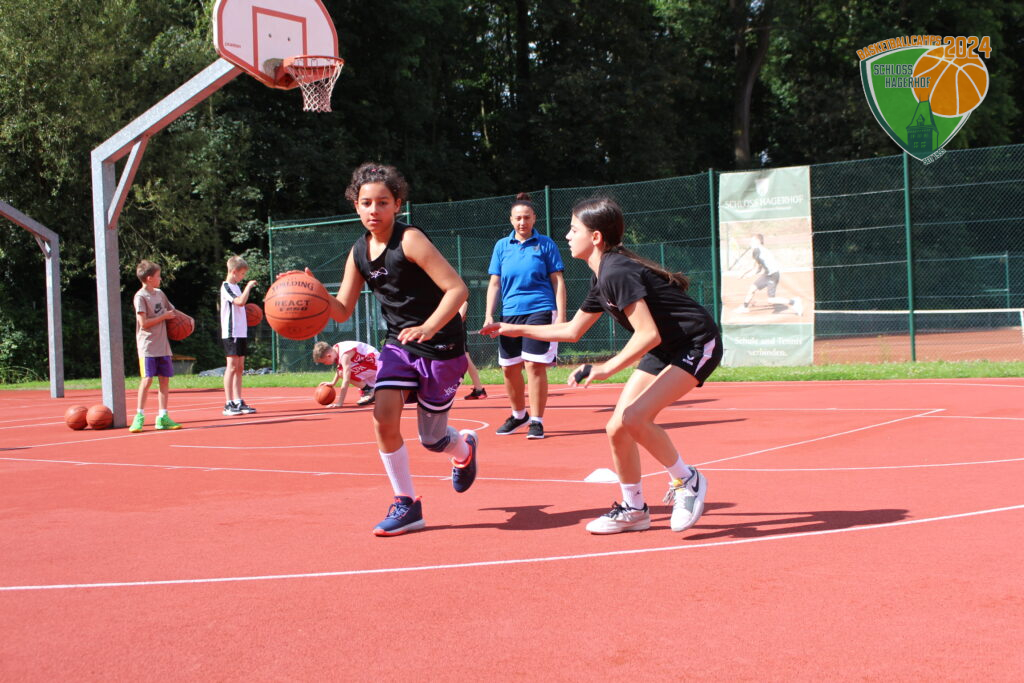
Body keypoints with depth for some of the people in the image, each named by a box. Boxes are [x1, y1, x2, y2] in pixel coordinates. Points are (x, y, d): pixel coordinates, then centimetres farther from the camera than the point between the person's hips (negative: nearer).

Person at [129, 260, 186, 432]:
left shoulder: (160, 293, 14)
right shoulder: (140, 297, -9)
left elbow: (171, 310, 29)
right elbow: (143, 323, -16)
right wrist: (164, 316, -10)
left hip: (163, 345, 7)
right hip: (147, 346, -7)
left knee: (165, 380, 5)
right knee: (147, 379, -10)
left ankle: (163, 417, 9)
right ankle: (139, 417, -2)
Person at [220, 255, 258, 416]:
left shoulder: (236, 287, 19)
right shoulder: (226, 287, -9)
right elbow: (240, 301, -24)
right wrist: (248, 287, -13)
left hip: (241, 333, 9)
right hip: (231, 333, -9)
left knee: (239, 367, 9)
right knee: (232, 366, -9)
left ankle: (238, 402, 12)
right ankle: (228, 404, -8)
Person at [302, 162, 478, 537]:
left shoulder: (409, 240, -20)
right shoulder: (358, 252, 1)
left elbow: (457, 288, -23)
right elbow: (342, 310, 4)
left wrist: (428, 328, -36)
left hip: (442, 346, -5)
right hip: (399, 344, 5)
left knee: (431, 439, 5)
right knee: (384, 417, -16)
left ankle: (465, 448, 44)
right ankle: (406, 504, 2)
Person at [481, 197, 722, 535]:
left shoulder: (616, 273, -22)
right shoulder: (602, 278, 9)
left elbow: (648, 334, -27)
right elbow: (572, 330, 22)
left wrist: (608, 368, -29)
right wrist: (517, 329, 24)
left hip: (697, 344, -10)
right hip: (664, 351, 10)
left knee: (633, 418, -25)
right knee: (617, 428, 2)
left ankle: (687, 481, -2)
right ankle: (633, 509, 18)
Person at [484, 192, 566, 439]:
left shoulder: (545, 244, 3)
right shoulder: (501, 246, 10)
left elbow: (558, 281, 3)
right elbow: (494, 283, 12)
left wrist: (561, 314, -5)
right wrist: (489, 315, 3)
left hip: (540, 311, -3)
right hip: (510, 314, 4)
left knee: (535, 365, -9)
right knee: (509, 368, 7)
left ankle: (536, 421, 2)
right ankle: (519, 415, 28)